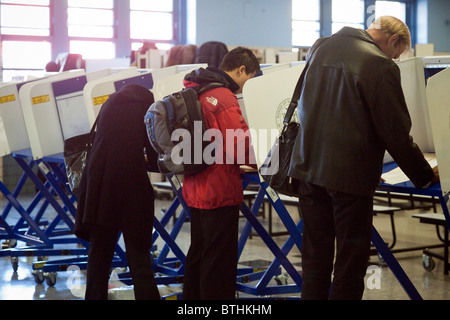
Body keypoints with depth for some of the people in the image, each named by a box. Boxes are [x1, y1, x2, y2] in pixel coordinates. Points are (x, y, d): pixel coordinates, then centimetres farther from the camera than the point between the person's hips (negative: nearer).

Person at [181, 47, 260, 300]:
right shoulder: (224, 97, -18)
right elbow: (241, 145, -23)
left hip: (196, 190, 9)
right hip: (220, 192, -9)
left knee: (198, 255, 19)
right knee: (220, 260, -2)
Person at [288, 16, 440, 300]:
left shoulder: (320, 48, 8)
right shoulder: (380, 66, -15)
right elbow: (397, 134, -13)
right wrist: (426, 175, -1)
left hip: (308, 167, 7)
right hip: (349, 175, -7)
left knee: (315, 256, 14)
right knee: (351, 260, 4)